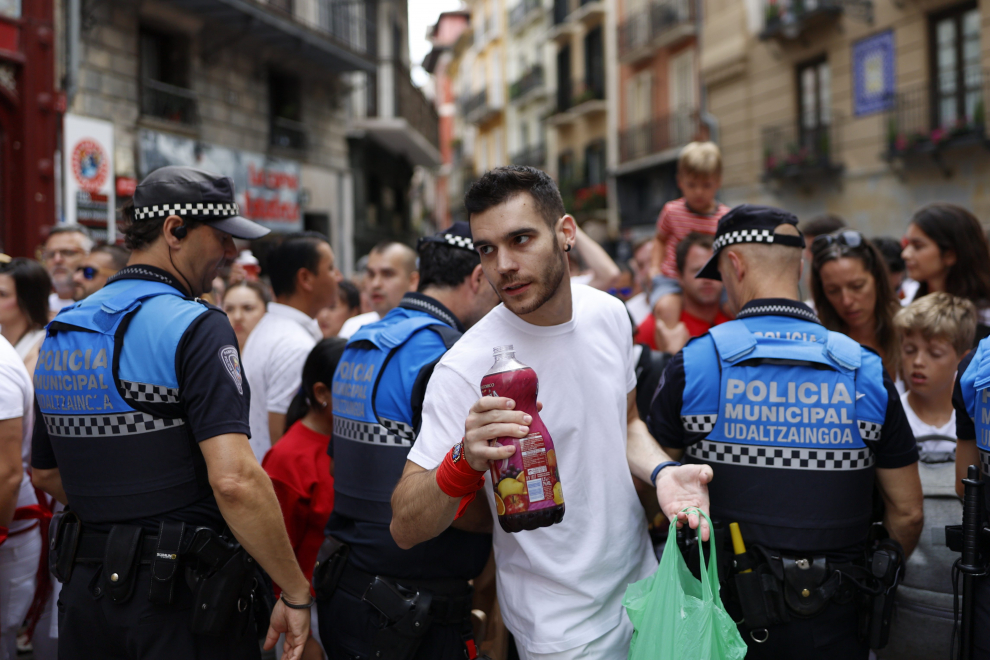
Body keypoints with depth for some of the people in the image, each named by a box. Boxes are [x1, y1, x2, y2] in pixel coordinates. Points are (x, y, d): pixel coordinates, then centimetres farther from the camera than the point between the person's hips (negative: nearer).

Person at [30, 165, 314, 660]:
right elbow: (235, 479, -27)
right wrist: (295, 593, -19)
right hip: (181, 595, -7)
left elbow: (45, 474, 17)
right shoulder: (195, 327, -17)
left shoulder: (59, 332, 7)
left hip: (85, 587, 7)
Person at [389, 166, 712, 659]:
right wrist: (463, 462, -43)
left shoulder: (608, 314, -5)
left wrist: (661, 471, -10)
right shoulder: (465, 368, -23)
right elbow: (404, 529, -24)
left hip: (641, 581, 6)